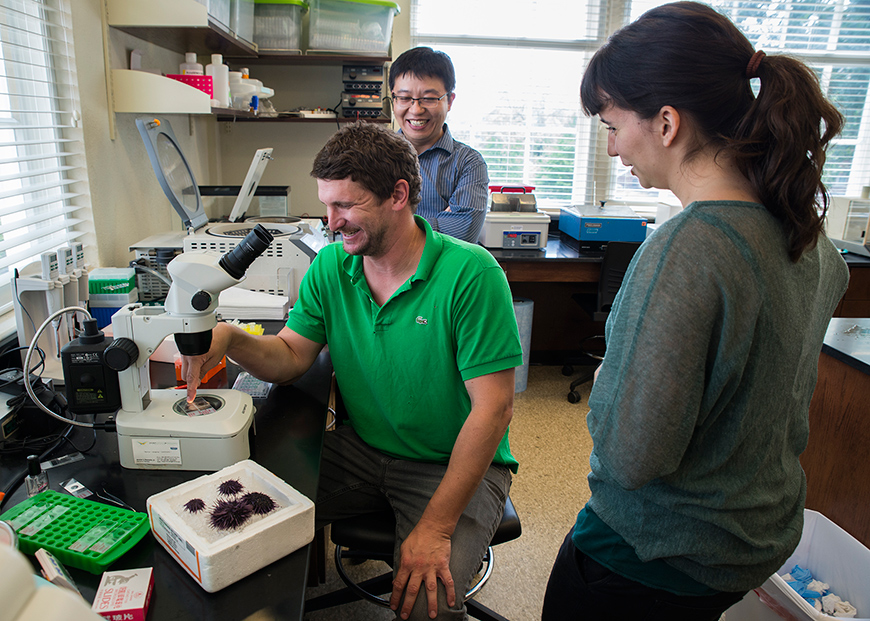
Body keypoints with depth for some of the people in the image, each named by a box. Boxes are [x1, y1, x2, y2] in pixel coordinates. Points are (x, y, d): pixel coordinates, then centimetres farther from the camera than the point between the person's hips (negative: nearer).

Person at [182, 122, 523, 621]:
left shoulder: (471, 274, -21)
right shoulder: (331, 266, -1)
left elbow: (493, 408, -21)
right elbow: (291, 356, 1)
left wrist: (436, 527, -23)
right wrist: (230, 339, -21)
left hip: (455, 464, -4)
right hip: (359, 449, 5)